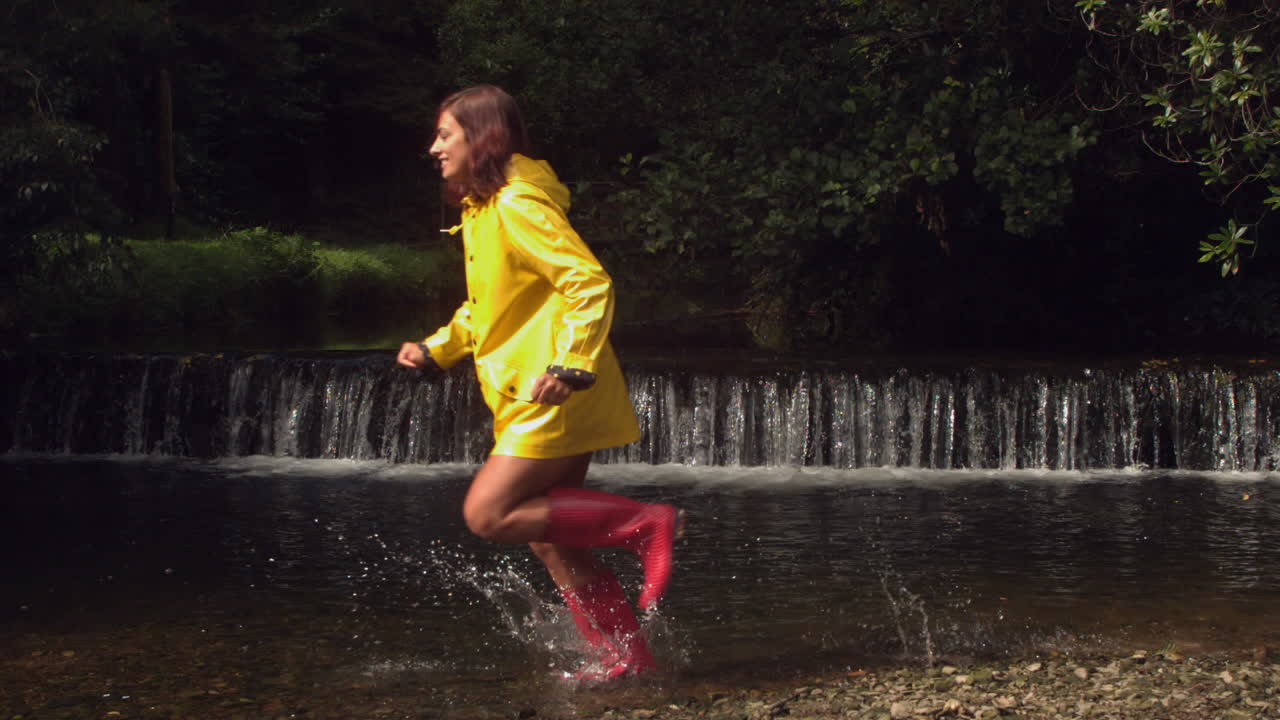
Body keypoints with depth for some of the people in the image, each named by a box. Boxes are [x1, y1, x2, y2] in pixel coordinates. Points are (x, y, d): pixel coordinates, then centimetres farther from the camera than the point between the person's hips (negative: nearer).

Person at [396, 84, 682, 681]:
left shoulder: (518, 205, -14)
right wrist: (434, 350, 13)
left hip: (554, 398, -10)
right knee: (547, 535, 9)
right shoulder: (480, 210, 17)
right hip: (530, 402, 10)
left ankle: (645, 525, -10)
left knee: (488, 514, -13)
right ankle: (625, 657, 14)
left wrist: (571, 365, -29)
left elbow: (590, 282, -22)